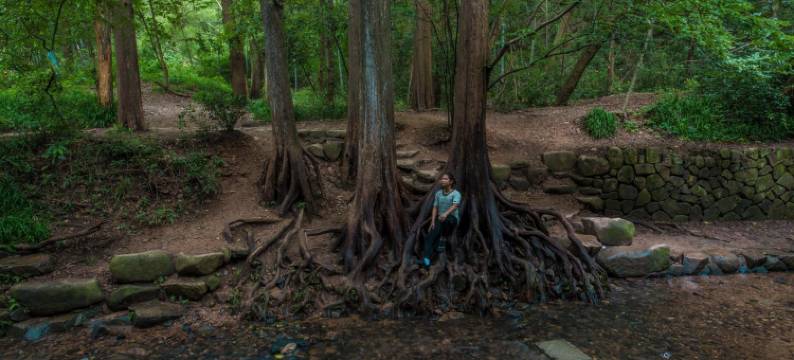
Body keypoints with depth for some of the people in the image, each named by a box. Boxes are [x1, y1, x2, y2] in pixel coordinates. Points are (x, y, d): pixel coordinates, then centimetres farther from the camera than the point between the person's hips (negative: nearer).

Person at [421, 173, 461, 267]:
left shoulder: (456, 193, -7)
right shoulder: (438, 193, 8)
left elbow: (455, 206, -25)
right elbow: (435, 208, 1)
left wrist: (446, 214, -44)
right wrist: (433, 222, -13)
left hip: (452, 219, -3)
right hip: (440, 220, 3)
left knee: (445, 219, -40)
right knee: (430, 236, -25)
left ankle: (442, 239, -20)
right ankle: (426, 257, -37)